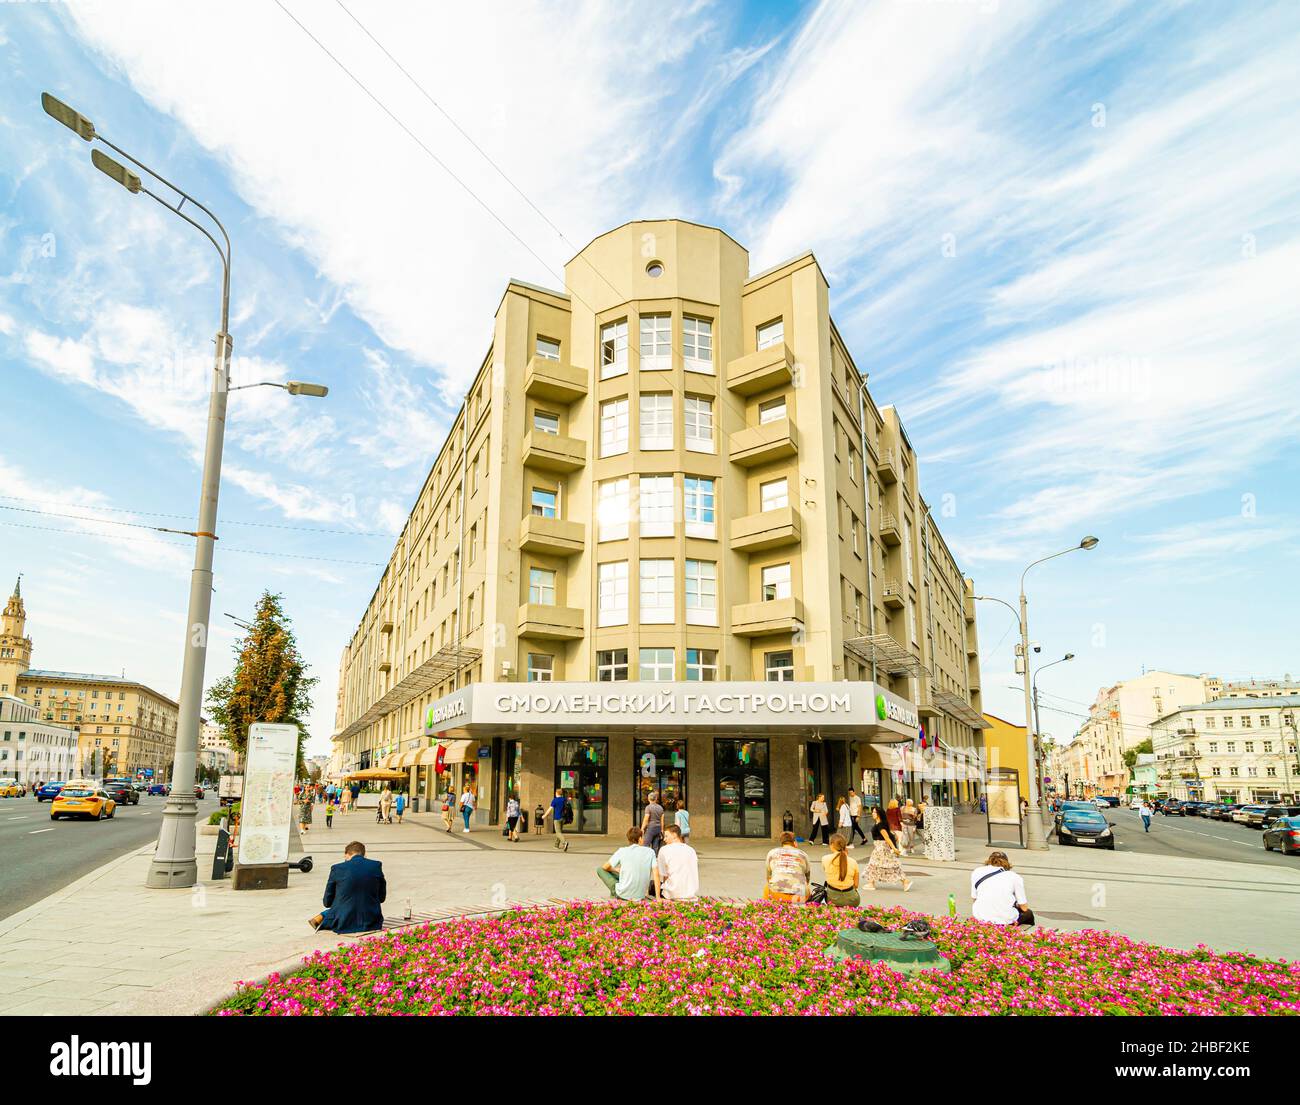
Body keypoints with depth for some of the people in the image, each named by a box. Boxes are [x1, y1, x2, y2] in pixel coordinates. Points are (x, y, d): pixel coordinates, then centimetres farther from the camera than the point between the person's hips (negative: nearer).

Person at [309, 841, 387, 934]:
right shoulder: (376, 866, -2)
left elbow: (327, 902, 4)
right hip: (370, 923, 0)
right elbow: (381, 898, 7)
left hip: (343, 925, 1)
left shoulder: (337, 868, -6)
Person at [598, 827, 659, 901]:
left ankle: (615, 891, 5)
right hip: (640, 896, 3)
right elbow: (656, 875, -9)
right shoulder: (650, 852, -5)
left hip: (623, 895, -3)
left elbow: (605, 867, 4)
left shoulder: (622, 851, -7)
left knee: (600, 869, 13)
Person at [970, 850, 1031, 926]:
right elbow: (1024, 908, 10)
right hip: (1006, 920, -2)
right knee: (1028, 913, 29)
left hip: (980, 917, 2)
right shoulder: (1015, 877, 9)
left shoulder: (976, 872, 14)